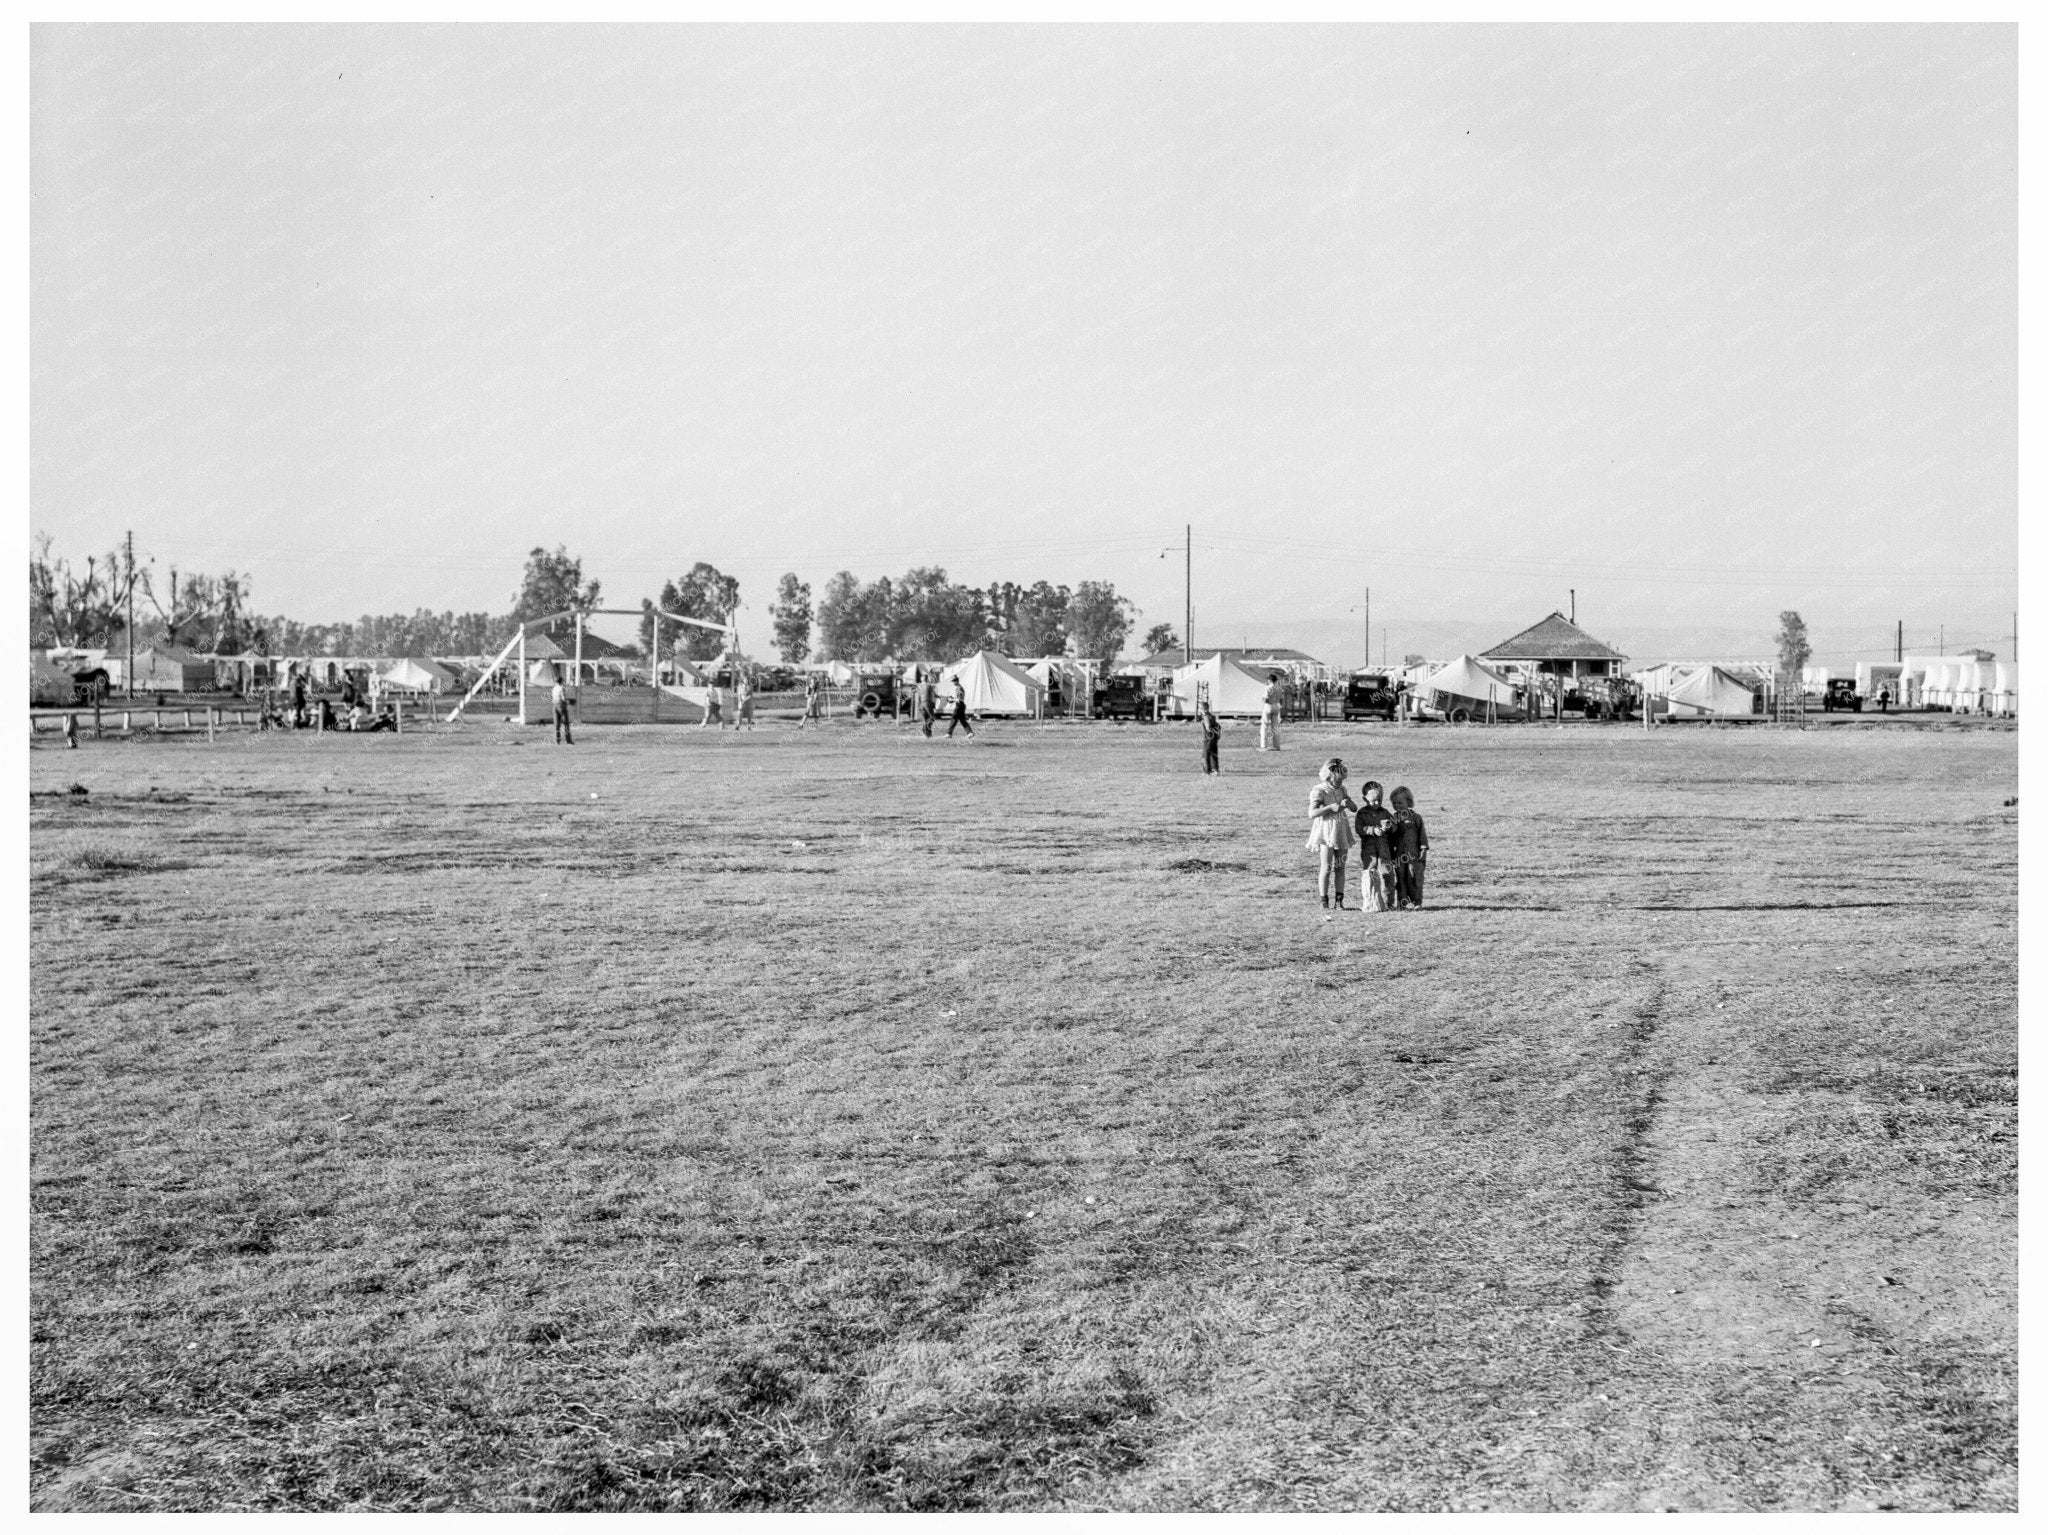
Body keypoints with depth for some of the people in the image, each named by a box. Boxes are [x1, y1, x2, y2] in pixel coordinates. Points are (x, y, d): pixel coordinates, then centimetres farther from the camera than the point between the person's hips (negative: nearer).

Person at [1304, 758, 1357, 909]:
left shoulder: (1341, 789, 10)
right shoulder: (1319, 791, -10)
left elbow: (1355, 808, 12)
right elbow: (1312, 813, -19)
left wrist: (1348, 803, -10)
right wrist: (1331, 807, -25)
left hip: (1341, 832, 6)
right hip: (1326, 832, -6)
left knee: (1340, 868, 5)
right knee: (1326, 868, -7)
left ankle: (1339, 901, 8)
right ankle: (1324, 902, -2)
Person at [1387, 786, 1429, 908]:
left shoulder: (1415, 818, 2)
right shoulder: (1394, 819, 10)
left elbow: (1422, 834, 2)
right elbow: (1390, 838, 12)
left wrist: (1423, 849, -3)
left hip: (1414, 854, -3)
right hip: (1399, 855, 3)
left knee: (1414, 878, -4)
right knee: (1400, 879, 3)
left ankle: (1416, 902, 3)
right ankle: (1401, 902, 7)